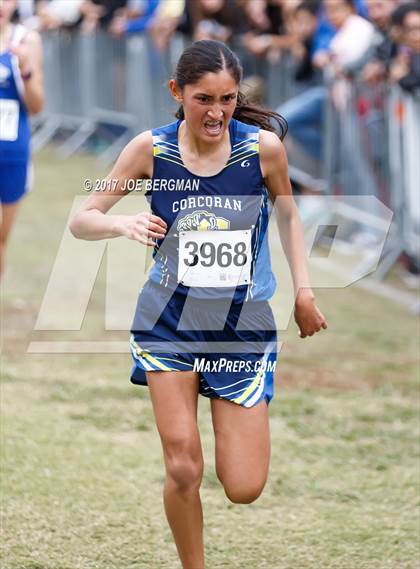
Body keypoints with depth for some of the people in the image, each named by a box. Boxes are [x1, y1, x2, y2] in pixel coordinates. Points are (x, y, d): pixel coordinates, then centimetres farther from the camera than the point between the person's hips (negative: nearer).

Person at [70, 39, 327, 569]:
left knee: (243, 489, -2)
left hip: (244, 328, 0)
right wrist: (123, 223, -25)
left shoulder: (263, 147, -10)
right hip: (170, 323, 0)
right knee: (183, 468, -12)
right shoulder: (152, 149, -10)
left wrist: (303, 291, 7)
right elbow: (81, 220, -5)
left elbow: (288, 215, 10)